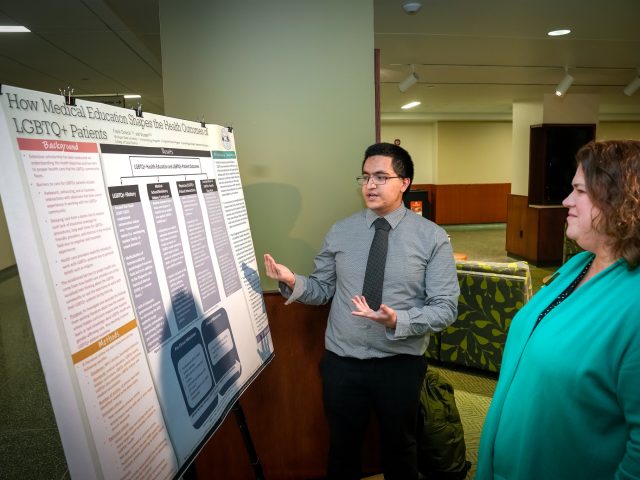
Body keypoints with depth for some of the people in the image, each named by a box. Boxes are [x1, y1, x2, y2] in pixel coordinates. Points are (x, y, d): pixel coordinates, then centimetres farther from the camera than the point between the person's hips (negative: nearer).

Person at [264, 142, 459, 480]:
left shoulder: (432, 238, -9)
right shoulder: (340, 232, -1)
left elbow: (445, 308, -12)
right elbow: (322, 289, 2)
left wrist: (398, 321, -29)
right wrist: (292, 282, -18)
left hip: (400, 364, -1)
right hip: (341, 362, 2)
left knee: (399, 449, 23)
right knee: (342, 448, 22)